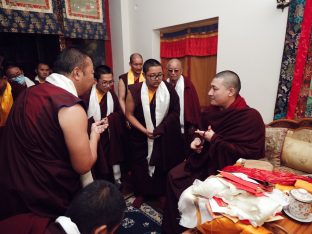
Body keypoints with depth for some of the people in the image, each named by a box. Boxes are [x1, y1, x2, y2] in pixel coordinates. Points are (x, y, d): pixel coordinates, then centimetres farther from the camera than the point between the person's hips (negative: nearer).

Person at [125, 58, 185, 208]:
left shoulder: (169, 89, -12)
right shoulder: (134, 90, -13)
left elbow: (175, 111, -3)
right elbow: (129, 115, -6)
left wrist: (161, 128, -9)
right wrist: (145, 130, -14)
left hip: (163, 137, 0)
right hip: (141, 137, 0)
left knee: (162, 166, 14)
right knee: (140, 167, 14)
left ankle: (161, 193, 37)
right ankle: (141, 194, 36)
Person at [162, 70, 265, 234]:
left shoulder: (250, 117, -19)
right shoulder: (212, 110, 3)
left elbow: (249, 153, -24)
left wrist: (214, 139, -21)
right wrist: (198, 140, -3)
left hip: (226, 167, -7)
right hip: (205, 159, 7)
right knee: (174, 176, -2)